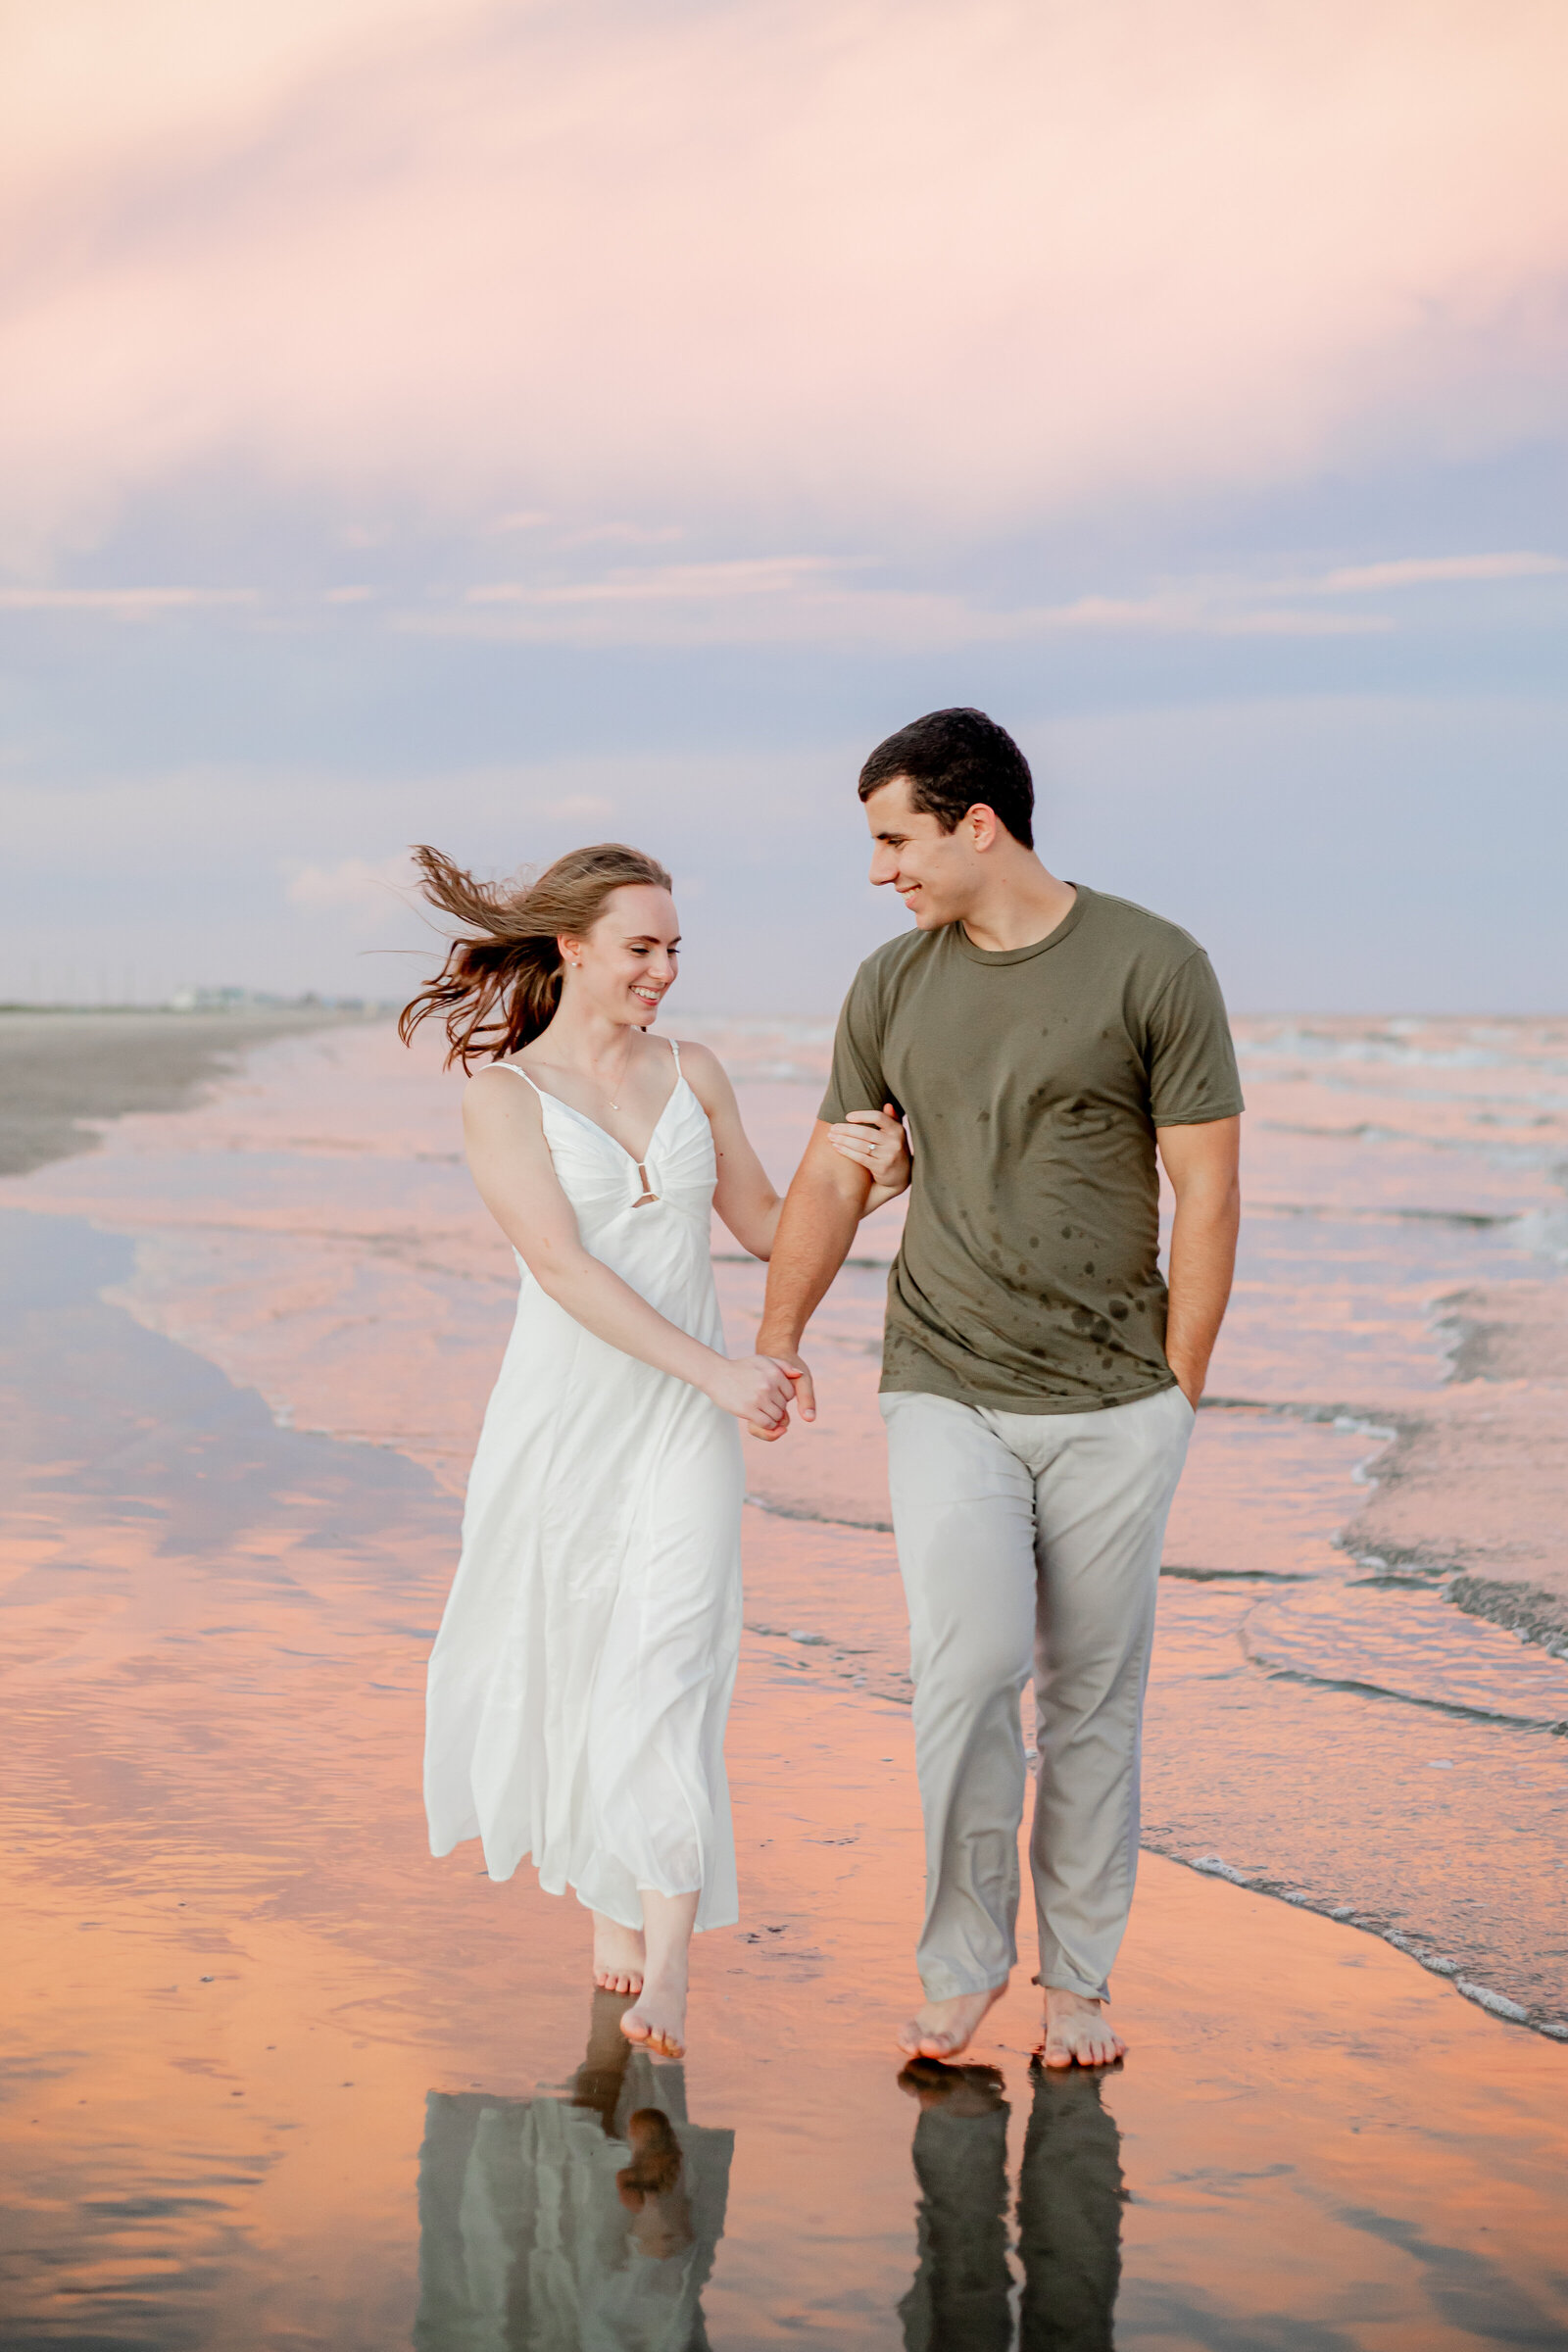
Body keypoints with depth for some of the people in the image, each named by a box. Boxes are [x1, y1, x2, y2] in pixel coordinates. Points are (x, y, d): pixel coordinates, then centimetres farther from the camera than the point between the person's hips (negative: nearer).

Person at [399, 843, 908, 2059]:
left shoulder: (693, 1073, 7)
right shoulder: (502, 1094, -6)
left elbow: (765, 1224, 17)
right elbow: (565, 1266, -15)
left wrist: (869, 1183, -2)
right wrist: (716, 1369, -21)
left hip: (686, 1424, 1)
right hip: (565, 1413, -1)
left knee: (670, 1663, -13)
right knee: (571, 1667, 11)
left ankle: (668, 1960, -18)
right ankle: (606, 1889, 36)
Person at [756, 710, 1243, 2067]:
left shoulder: (1153, 969, -5)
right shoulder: (892, 988, 5)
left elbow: (1207, 1191, -2)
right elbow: (834, 1173, 15)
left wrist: (1177, 1391, -2)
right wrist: (777, 1339, 12)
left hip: (1116, 1408, -1)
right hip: (947, 1396, 1)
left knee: (1095, 1697, 6)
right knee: (969, 1670, -12)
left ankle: (1079, 1978, 19)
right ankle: (964, 1965, 4)